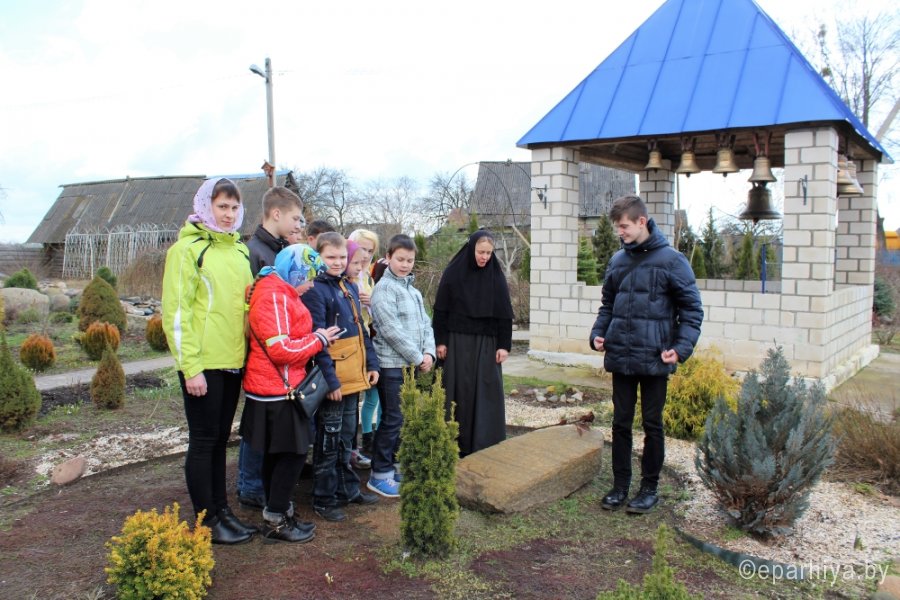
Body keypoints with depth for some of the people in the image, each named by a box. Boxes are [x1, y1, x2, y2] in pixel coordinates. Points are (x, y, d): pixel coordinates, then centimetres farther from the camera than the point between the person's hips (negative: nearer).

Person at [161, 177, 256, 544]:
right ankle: (208, 520, 15)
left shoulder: (240, 250, 12)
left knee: (220, 438, 16)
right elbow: (175, 311, -12)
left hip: (233, 361, 7)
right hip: (202, 363, -6)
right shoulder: (188, 249, -8)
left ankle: (222, 510, 27)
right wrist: (190, 367, -16)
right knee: (203, 441, 4)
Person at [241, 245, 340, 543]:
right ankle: (276, 521, 8)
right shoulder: (273, 297, -19)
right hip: (277, 392, -11)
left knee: (278, 456, 16)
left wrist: (316, 337, 9)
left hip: (280, 389, 11)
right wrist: (318, 339, -13)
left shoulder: (280, 293, 15)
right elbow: (281, 349, -24)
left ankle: (277, 514, 26)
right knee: (292, 454, -3)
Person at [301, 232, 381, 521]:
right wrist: (330, 379, -21)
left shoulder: (350, 288, 12)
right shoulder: (315, 291, -13)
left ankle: (347, 488, 32)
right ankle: (324, 499, 15)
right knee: (329, 438, 3)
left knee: (346, 435, 18)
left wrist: (371, 364, 11)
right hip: (332, 379, -8)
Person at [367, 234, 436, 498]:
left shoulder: (412, 289, 15)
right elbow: (392, 331, -17)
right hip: (392, 365, -8)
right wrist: (418, 358, -13)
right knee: (393, 420, -3)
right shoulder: (384, 289, -11)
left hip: (413, 365, 8)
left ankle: (398, 465, 27)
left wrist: (428, 353, -4)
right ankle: (380, 474, 8)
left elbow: (425, 323, 13)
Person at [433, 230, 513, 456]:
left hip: (486, 343, 1)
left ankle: (487, 444, 9)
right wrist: (440, 341, -5)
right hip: (457, 341, -1)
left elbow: (504, 313, 1)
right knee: (459, 391, 3)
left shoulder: (496, 276, 0)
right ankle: (458, 444, 13)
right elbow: (441, 310, -1)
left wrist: (504, 345, -4)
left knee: (487, 391, 1)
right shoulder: (453, 272, -3)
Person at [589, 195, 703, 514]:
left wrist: (681, 347, -16)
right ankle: (620, 485, 23)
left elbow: (692, 309, -6)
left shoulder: (671, 260, -8)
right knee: (620, 423, 11)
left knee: (652, 425, 8)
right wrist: (598, 333, 1)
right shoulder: (618, 260, 8)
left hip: (654, 359, -4)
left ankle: (650, 487, 21)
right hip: (620, 357, 5)